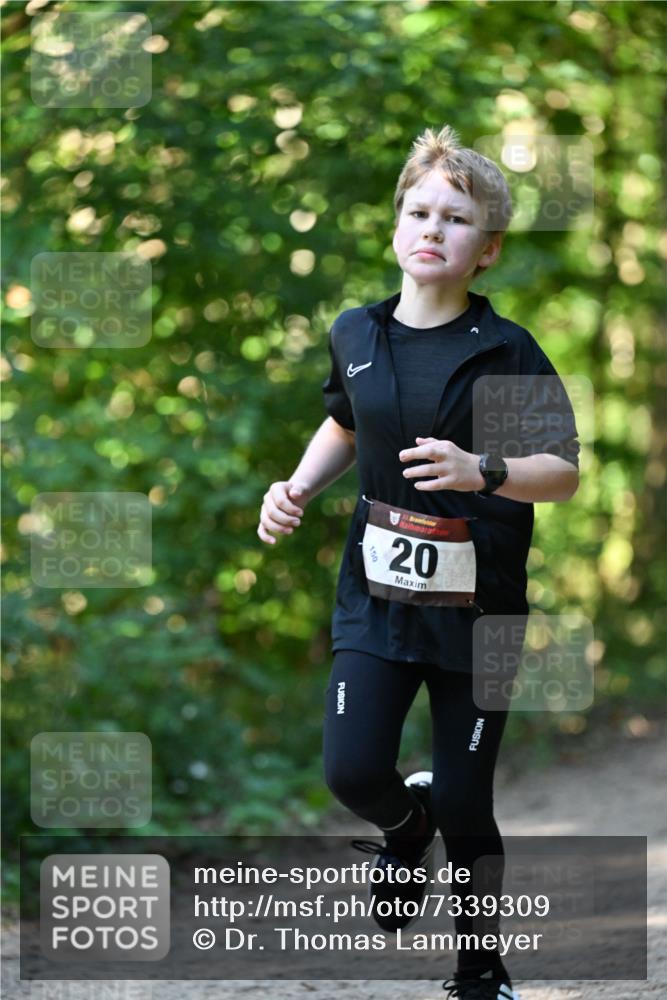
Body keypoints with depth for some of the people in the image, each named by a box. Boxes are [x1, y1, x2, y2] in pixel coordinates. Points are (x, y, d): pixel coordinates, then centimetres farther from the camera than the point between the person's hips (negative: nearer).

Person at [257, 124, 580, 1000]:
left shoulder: (507, 352, -11)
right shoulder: (356, 335, 2)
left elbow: (565, 472, -12)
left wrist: (481, 472, -30)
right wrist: (299, 488, 5)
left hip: (475, 606, -3)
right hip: (378, 594, 3)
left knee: (464, 807, 2)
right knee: (353, 772, -12)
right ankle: (406, 824, 26)